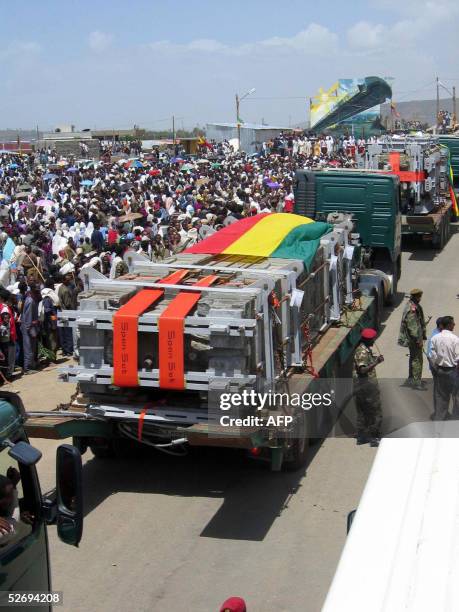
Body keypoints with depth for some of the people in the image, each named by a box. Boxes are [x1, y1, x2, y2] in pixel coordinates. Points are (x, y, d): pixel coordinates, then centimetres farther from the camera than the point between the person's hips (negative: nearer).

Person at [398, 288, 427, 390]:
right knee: (417, 359, -4)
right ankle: (416, 382, 2)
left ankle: (411, 379, 29)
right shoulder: (412, 309, -24)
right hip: (414, 339, -10)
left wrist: (421, 337, 22)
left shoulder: (414, 306, 9)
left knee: (414, 358, 19)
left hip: (415, 338, 10)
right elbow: (412, 327, -25)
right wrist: (419, 340, -21)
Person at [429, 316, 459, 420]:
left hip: (439, 369, 4)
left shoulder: (435, 338, -5)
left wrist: (435, 368, 10)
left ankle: (439, 417, 22)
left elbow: (432, 356, -3)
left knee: (440, 394, 15)